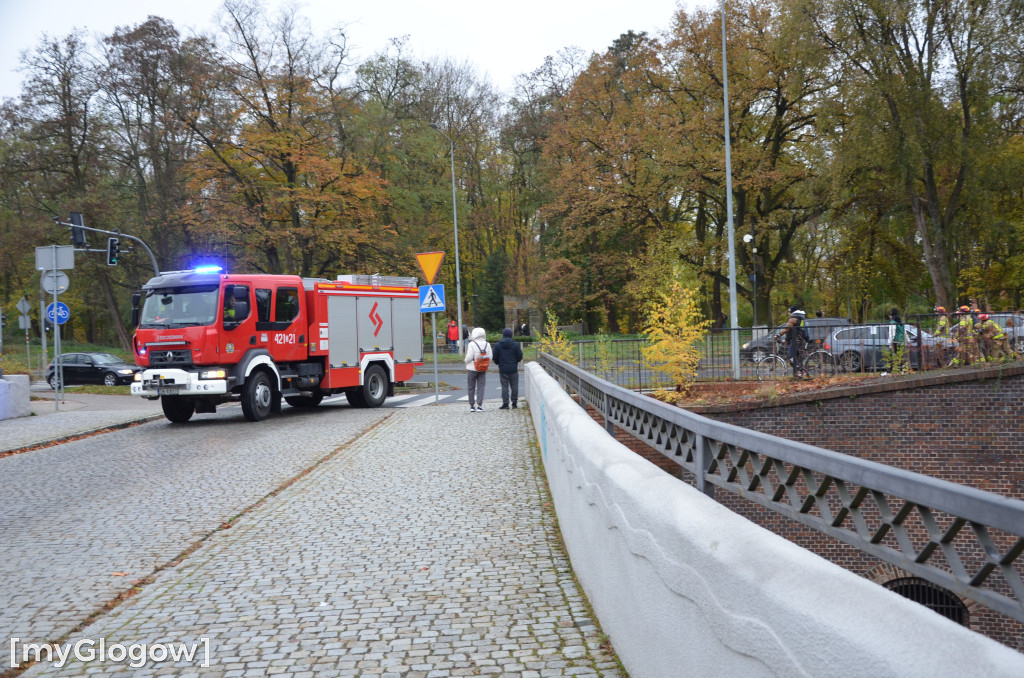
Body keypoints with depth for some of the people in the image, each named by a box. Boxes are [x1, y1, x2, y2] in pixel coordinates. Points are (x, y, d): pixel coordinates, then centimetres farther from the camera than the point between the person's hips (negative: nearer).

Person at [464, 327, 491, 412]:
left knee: (471, 387, 8)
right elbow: (490, 357, -1)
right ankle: (479, 405, -2)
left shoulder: (471, 344, -13)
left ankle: (472, 405, 10)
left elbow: (469, 357, -15)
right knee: (481, 387, 5)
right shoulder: (487, 344, 0)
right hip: (483, 369, 3)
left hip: (472, 368, -3)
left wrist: (466, 362, 5)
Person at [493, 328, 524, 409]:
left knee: (504, 387, 4)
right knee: (514, 386, 7)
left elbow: (495, 358, 0)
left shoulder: (498, 345, -2)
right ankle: (514, 403, 9)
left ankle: (505, 403, 1)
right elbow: (520, 357, -3)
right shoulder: (516, 344, -4)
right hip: (513, 369, 0)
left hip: (503, 370, 0)